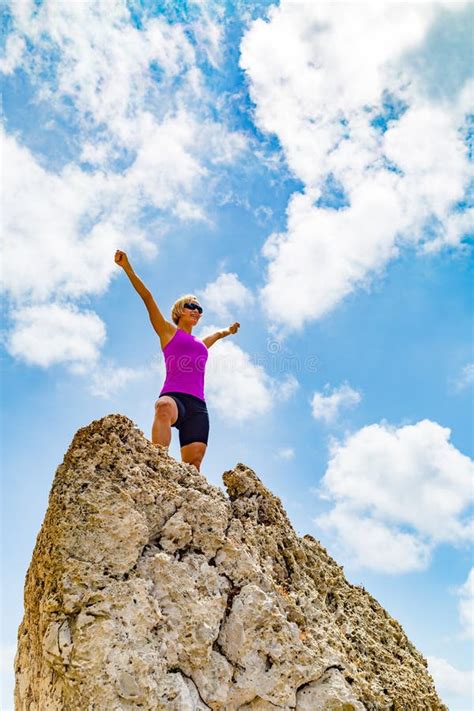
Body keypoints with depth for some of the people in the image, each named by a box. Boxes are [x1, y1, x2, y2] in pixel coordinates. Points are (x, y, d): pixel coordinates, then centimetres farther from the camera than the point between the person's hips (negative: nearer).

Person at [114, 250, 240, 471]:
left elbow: (216, 334, 60)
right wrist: (127, 267, 10)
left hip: (197, 405, 6)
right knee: (165, 407, -43)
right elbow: (147, 298, 15)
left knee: (193, 463, -15)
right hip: (172, 396, -5)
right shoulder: (168, 332, 21)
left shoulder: (201, 344, 35)